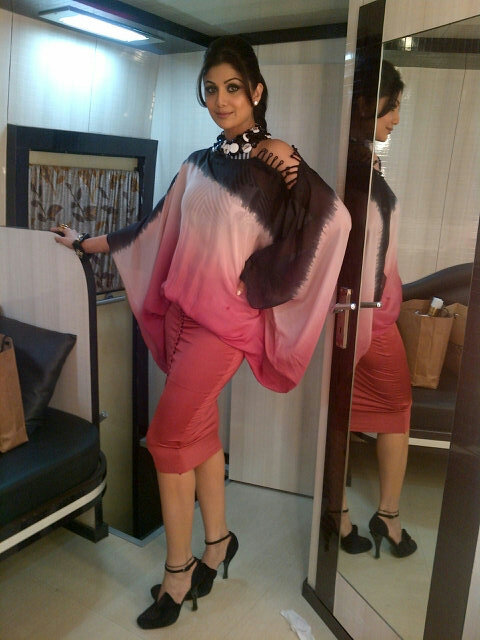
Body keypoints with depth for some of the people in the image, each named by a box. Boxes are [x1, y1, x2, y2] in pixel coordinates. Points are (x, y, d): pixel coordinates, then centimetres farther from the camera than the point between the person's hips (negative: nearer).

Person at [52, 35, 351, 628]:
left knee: (167, 437, -6)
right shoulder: (197, 165, 13)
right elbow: (154, 231, 19)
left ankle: (178, 571, 13)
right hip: (183, 310, 6)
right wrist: (85, 242, 24)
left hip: (227, 317, -6)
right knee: (199, 430, 12)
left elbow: (334, 218, -16)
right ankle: (217, 541, 31)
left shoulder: (276, 163, -3)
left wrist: (292, 164, -17)